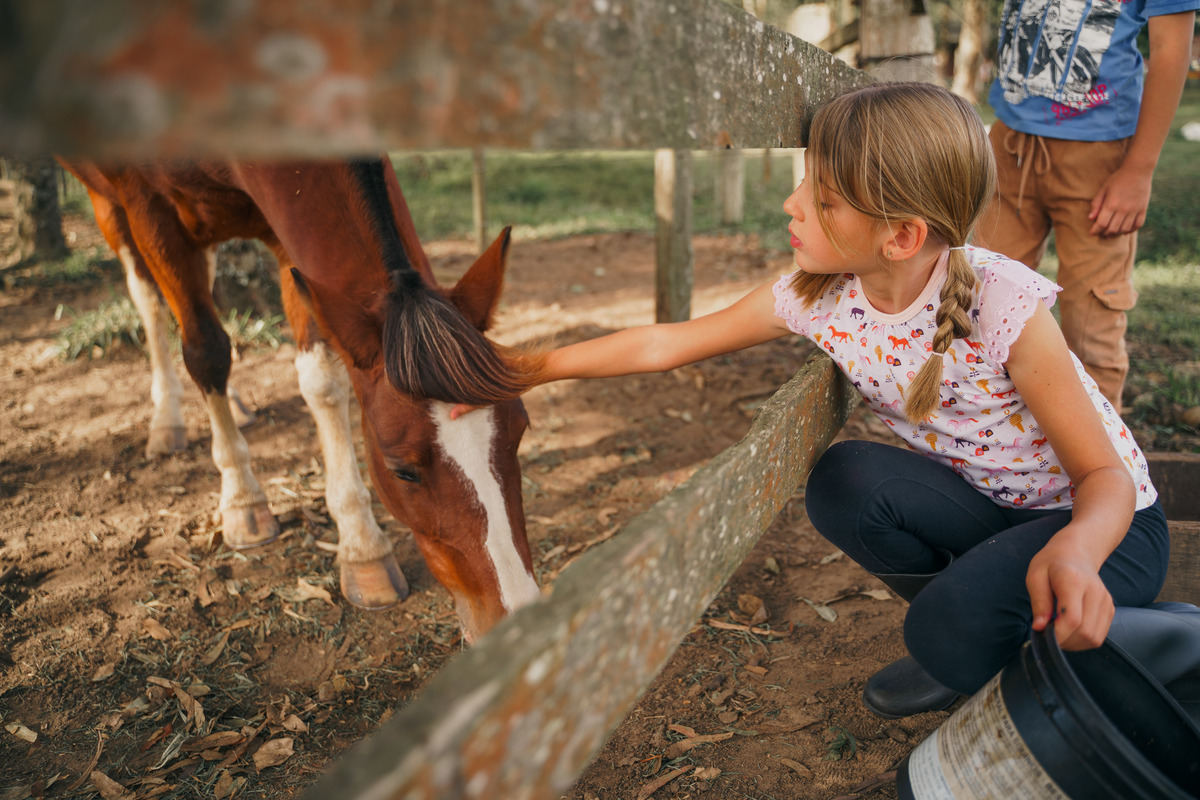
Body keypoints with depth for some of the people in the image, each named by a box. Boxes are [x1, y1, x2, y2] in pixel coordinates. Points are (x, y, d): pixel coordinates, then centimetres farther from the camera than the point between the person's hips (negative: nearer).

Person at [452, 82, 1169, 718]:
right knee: (843, 482, -23)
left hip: (1105, 518, -5)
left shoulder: (1003, 304, -30)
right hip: (981, 507, 5)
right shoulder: (818, 298, -16)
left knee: (956, 630, -31)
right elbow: (663, 344, -8)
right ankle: (976, 633, 3)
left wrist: (1075, 549, -46)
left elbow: (1106, 473, -23)